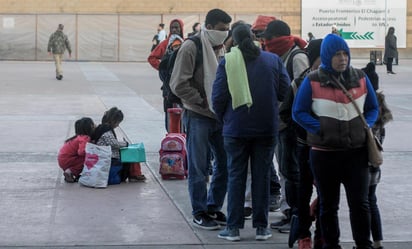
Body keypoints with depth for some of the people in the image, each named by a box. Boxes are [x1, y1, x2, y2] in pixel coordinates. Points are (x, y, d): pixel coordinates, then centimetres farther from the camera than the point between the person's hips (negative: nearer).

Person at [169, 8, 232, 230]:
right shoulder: (191, 48, -12)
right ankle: (199, 213, 13)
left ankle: (214, 208, 25)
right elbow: (179, 85, -16)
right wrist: (203, 102, -13)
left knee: (225, 163, 10)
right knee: (199, 167, 1)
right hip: (198, 117, -7)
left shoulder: (220, 49, 10)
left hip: (219, 116, 7)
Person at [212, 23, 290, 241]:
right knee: (262, 176, 9)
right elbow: (285, 91, -1)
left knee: (236, 176, 6)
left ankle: (233, 227, 7)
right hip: (266, 129, 2)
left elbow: (218, 96, -8)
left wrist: (223, 119, 9)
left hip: (236, 128, -1)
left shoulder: (227, 62, -7)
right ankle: (261, 227, 12)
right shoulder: (273, 60, -2)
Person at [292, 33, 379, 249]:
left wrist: (367, 126, -4)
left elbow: (373, 108, 15)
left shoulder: (360, 78, 5)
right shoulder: (312, 81, -3)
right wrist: (320, 129, -13)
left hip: (356, 152, 1)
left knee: (360, 203, 2)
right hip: (324, 152, -1)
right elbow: (298, 112, -1)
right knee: (328, 204, 11)